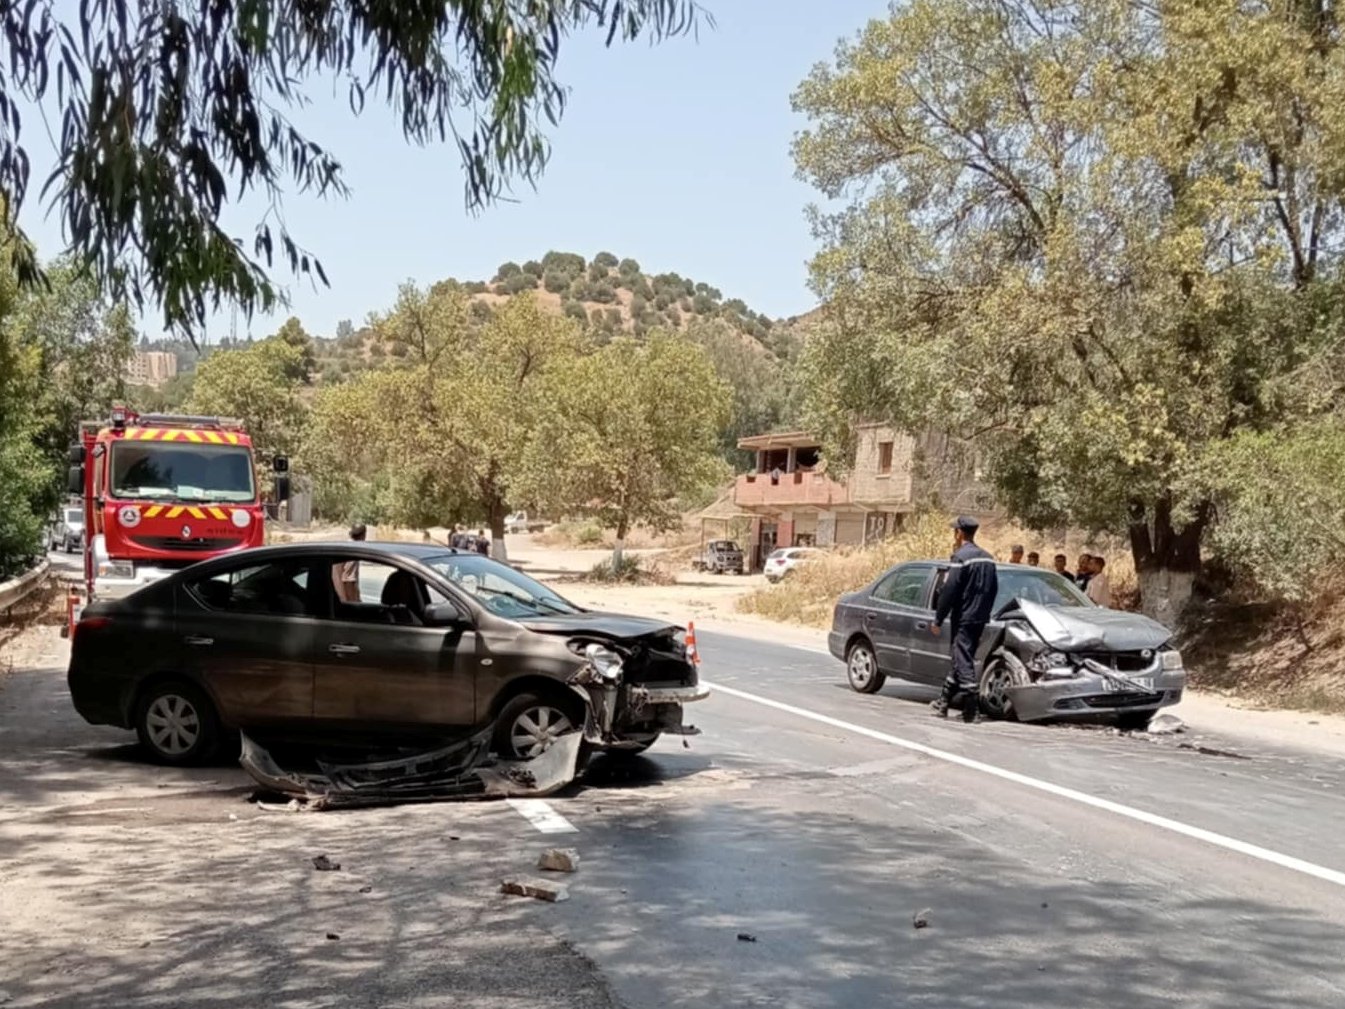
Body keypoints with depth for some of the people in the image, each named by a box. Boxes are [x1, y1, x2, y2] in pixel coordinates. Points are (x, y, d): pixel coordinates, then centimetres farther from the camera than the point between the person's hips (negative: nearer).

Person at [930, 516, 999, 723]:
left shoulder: (961, 557, -13)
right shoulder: (987, 558, 12)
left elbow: (949, 590, -16)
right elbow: (993, 589, 15)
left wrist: (938, 619, -11)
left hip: (963, 619, -8)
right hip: (980, 619, 8)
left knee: (964, 662, -6)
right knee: (961, 660, 15)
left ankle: (972, 709, -10)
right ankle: (944, 702, 25)